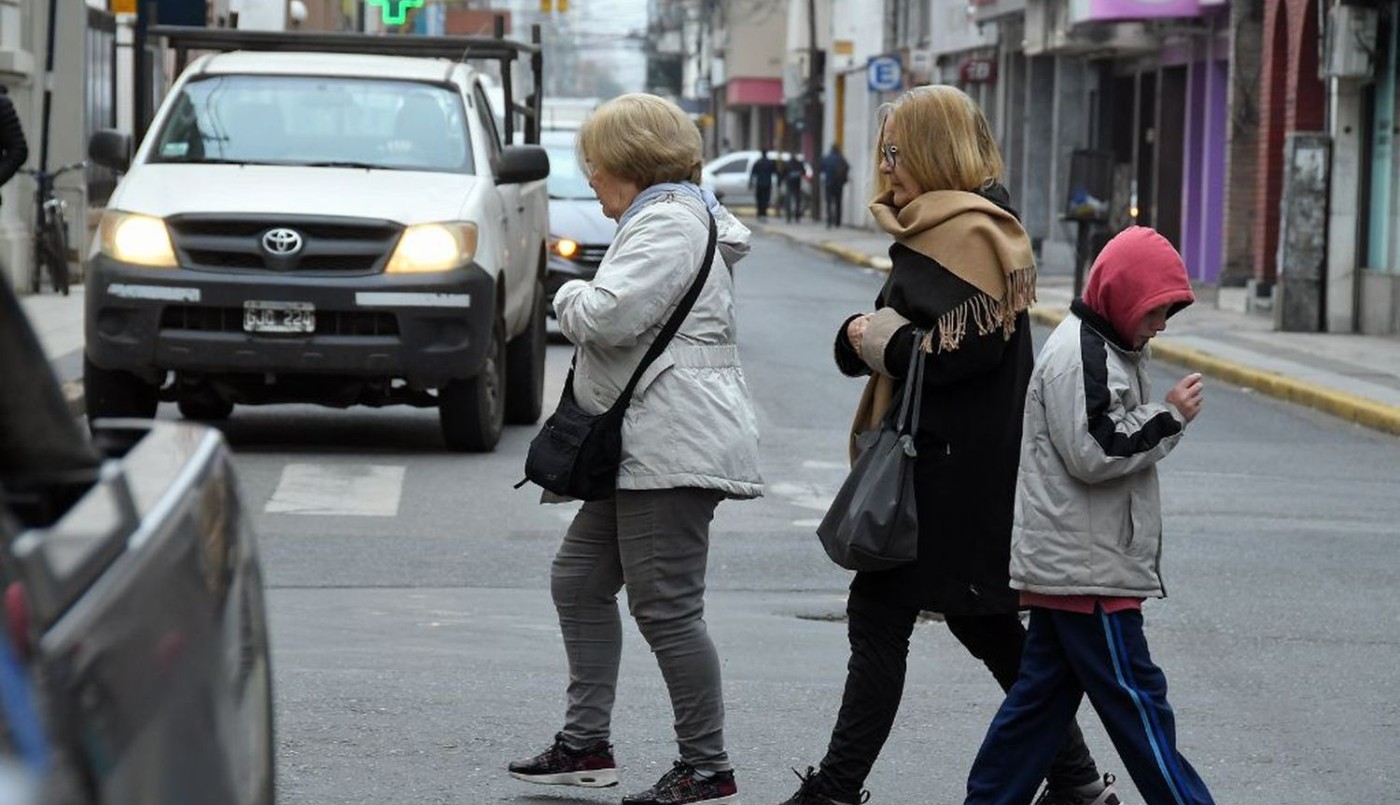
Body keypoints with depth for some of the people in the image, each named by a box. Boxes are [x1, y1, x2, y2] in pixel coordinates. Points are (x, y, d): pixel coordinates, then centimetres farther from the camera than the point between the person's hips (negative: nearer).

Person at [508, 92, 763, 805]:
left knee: (666, 609, -8)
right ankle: (586, 743, 21)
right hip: (646, 451, 12)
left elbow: (607, 317, -24)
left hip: (674, 448, -12)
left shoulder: (667, 225, -15)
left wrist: (570, 295, -4)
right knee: (579, 581, 15)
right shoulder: (670, 217, 20)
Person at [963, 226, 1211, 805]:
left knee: (1043, 692, 12)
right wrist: (1170, 417, -15)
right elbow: (1092, 454, -21)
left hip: (1067, 564, 11)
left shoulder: (1108, 350, 18)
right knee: (1134, 697, -5)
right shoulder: (1079, 355, -16)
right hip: (1087, 570, -11)